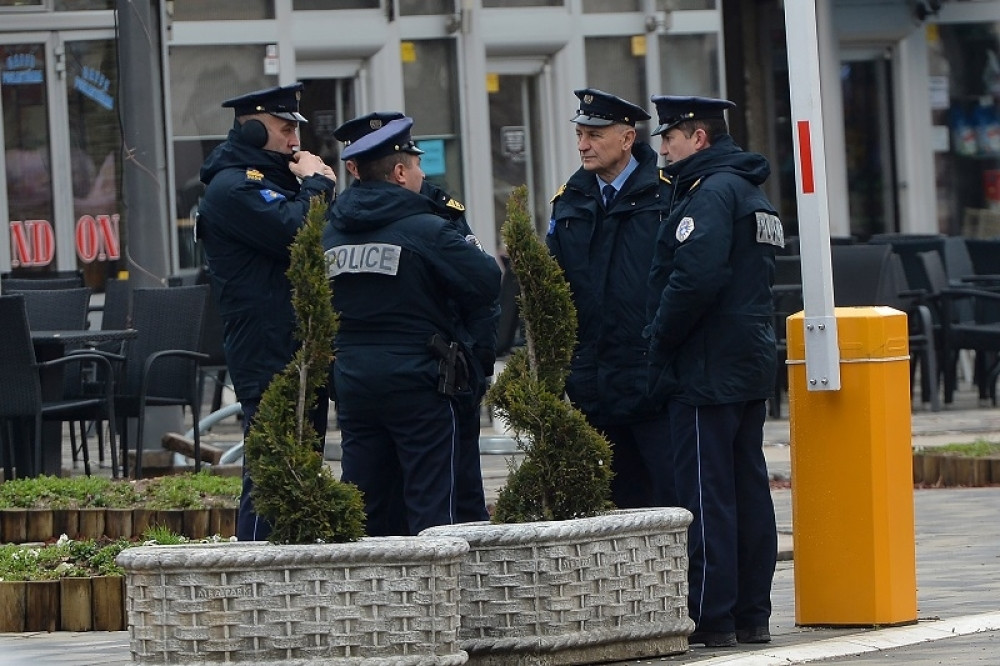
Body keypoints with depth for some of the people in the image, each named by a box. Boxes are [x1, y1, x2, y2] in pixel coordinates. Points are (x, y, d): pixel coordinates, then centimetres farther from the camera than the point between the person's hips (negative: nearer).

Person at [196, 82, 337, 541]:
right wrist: (315, 184, -8)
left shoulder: (276, 180, 22)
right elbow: (297, 233, -22)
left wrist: (320, 187, 6)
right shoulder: (233, 186, -10)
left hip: (303, 351, 10)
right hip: (268, 358, -10)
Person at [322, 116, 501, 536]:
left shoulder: (332, 233, 7)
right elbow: (488, 282, -10)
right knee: (430, 502, -2)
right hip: (414, 379, -5)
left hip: (351, 377, 5)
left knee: (363, 503, 9)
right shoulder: (425, 230, -10)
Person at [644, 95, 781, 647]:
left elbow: (695, 278, -25)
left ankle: (711, 618, -7)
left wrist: (659, 346, -13)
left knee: (706, 493, -7)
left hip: (708, 369, -10)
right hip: (752, 365, 10)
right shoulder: (750, 191, 18)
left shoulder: (710, 193, -14)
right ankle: (752, 616, 13)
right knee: (748, 487, 10)